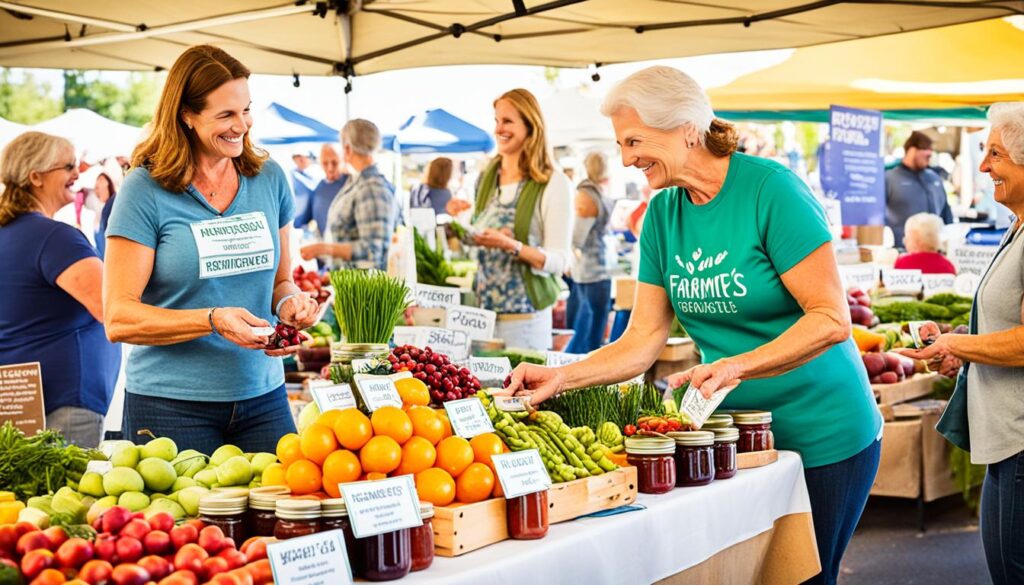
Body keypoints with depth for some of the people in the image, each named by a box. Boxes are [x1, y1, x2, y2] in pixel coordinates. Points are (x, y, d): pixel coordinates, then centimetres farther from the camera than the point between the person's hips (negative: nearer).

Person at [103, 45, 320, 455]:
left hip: (262, 396, 4)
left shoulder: (269, 178, 7)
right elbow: (118, 318, -11)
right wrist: (213, 320, -23)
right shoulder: (145, 190, -7)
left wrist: (290, 303, -6)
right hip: (172, 405, -4)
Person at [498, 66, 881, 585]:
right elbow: (643, 339, 2)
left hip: (825, 437, -5)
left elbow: (832, 319, -20)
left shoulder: (770, 189, -16)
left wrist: (738, 366, -30)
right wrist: (563, 377, -12)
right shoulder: (662, 214, 3)